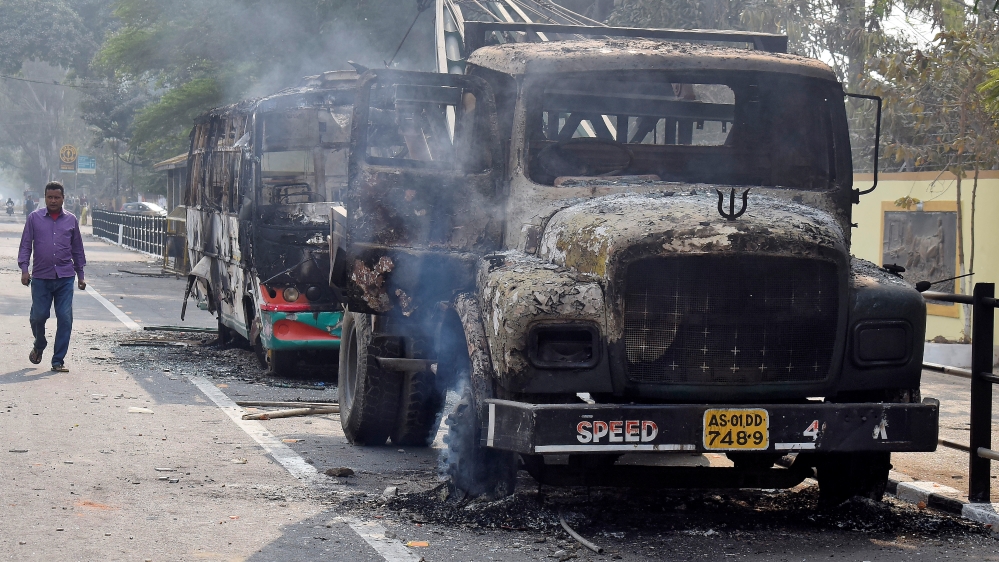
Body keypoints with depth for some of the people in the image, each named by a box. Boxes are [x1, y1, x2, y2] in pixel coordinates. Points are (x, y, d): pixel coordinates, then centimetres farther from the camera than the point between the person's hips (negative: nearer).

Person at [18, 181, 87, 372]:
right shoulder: (34, 218, 4)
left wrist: (80, 275, 15)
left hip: (65, 277, 1)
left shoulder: (71, 220, 8)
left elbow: (77, 249, 15)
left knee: (65, 318, -4)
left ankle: (58, 360, 4)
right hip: (41, 277, -1)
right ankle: (39, 346, 31)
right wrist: (24, 269, -7)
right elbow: (25, 245, 4)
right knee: (38, 316, 0)